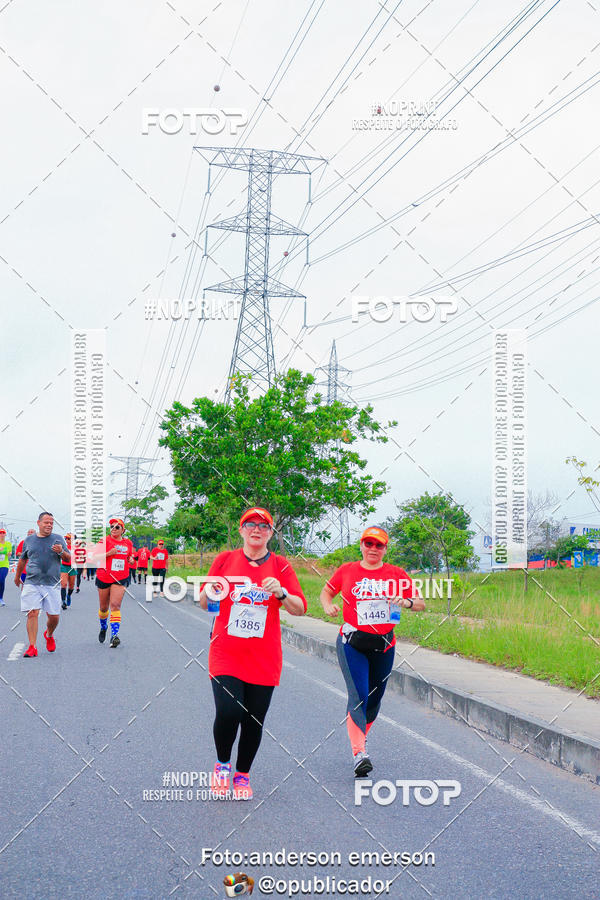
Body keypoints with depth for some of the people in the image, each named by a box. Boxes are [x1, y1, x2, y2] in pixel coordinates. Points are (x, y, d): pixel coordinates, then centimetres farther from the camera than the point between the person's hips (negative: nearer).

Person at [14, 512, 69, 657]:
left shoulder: (58, 539, 7)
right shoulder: (29, 540, 10)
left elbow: (68, 560, 5)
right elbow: (23, 559, 25)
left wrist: (61, 552, -16)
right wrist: (17, 577, 34)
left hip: (52, 584, 0)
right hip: (31, 584, 0)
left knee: (54, 616, 1)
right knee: (32, 614, -11)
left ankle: (49, 635, 32)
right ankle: (32, 647, -7)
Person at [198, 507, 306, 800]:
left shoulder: (280, 566, 5)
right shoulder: (225, 559, 5)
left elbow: (300, 609, 0)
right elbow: (204, 603, 11)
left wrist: (281, 593, -18)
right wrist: (211, 593, -12)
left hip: (263, 658, 1)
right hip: (226, 653, -1)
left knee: (254, 721, 1)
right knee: (228, 713, -16)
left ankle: (242, 775, 25)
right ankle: (222, 764, 12)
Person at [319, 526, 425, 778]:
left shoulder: (397, 575, 4)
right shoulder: (347, 571, 3)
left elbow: (420, 604, 5)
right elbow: (326, 591, 17)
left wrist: (407, 602, -17)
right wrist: (328, 605, -5)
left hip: (383, 646, 3)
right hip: (352, 643, -3)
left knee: (374, 698, 11)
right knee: (358, 695, -16)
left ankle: (360, 738, 36)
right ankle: (359, 753, -24)